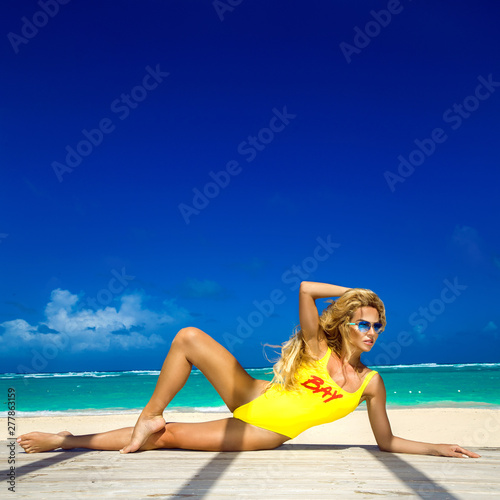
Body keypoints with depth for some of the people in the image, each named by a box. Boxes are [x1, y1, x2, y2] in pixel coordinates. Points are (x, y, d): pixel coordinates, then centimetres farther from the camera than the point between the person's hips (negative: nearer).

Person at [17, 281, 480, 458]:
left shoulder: (371, 383, -5)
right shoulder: (318, 347, -8)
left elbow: (387, 442, 3)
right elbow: (305, 289, -20)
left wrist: (438, 448, -5)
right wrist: (355, 292, -9)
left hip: (265, 434, -1)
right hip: (249, 397, 1)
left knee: (169, 436, -11)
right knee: (188, 338, -17)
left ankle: (70, 441, 5)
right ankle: (148, 418, -4)